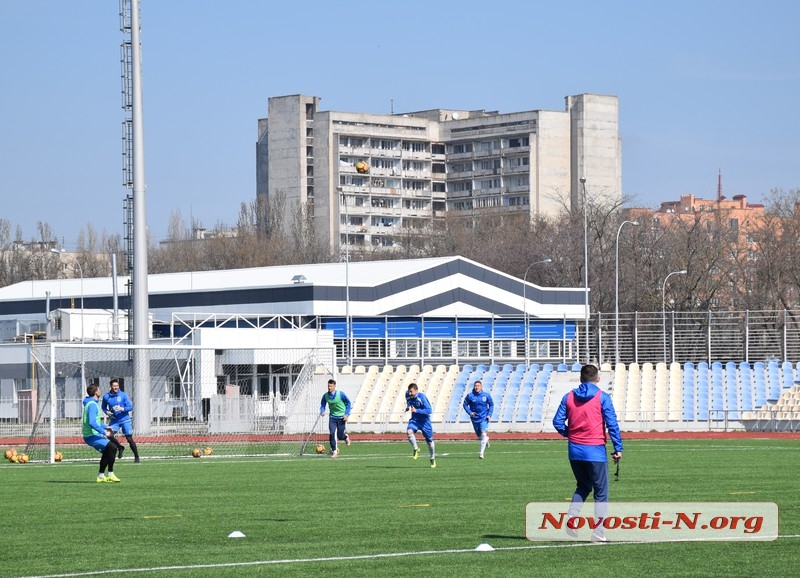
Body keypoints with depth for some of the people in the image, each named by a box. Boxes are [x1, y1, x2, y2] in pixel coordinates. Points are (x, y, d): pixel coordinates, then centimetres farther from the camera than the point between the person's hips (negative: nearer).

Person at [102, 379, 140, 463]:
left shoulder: (123, 395, -8)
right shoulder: (106, 397, 0)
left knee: (129, 439, -1)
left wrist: (122, 409, -27)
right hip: (114, 420, 2)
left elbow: (130, 407, -9)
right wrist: (107, 412, -4)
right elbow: (103, 407, 17)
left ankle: (136, 457, 15)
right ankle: (120, 447, 10)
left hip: (125, 420, -2)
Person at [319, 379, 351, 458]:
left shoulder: (341, 394, -15)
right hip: (332, 417, 2)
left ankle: (345, 437, 41)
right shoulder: (325, 396, -7)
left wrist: (347, 414, -10)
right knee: (332, 434, -13)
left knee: (340, 435, 2)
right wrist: (322, 411, -16)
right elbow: (322, 405, 6)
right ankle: (334, 452, -2)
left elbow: (348, 403, -3)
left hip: (341, 418, -2)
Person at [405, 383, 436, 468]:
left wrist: (416, 410, -30)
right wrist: (408, 407, 1)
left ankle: (433, 459, 30)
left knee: (429, 441, 8)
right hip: (414, 419, 3)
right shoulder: (407, 395, -7)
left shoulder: (422, 397, -23)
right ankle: (416, 449, -6)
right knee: (409, 431, -28)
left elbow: (429, 410, -24)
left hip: (424, 421, -3)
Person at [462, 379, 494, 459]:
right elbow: (465, 404, 1)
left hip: (484, 418, -2)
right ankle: (486, 439, 51)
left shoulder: (486, 395, -6)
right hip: (475, 419, 2)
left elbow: (491, 405, 7)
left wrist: (489, 415, -3)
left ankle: (481, 453, -17)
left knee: (483, 434, -18)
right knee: (479, 436, 15)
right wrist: (469, 412, -15)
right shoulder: (470, 396, -8)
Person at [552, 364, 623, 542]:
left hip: (575, 450, 4)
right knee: (601, 492, 5)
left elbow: (558, 422, 2)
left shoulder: (568, 397, 4)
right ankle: (598, 532, 0)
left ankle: (571, 515, 0)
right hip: (595, 451, -4)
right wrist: (618, 448, -6)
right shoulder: (602, 397, -6)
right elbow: (612, 424, -10)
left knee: (583, 486, 23)